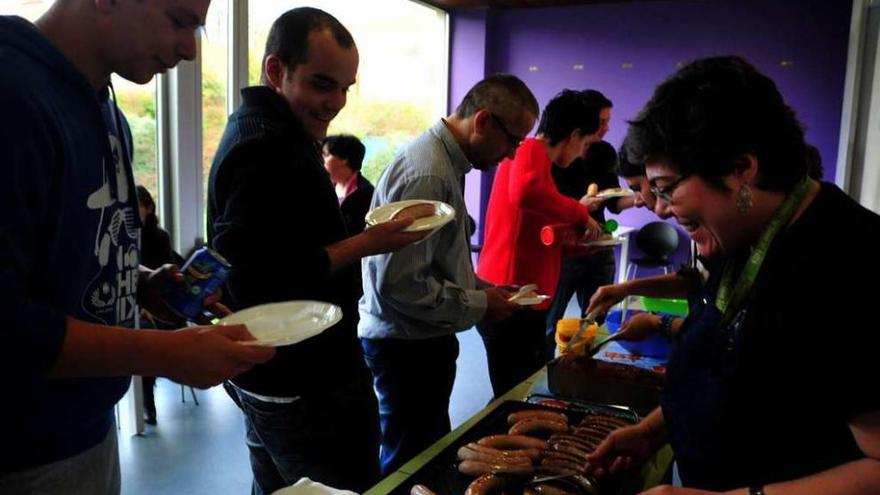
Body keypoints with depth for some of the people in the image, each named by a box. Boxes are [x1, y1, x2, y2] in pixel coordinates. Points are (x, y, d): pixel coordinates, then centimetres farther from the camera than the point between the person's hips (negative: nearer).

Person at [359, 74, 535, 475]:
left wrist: (481, 288, 7)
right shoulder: (428, 175, -24)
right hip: (409, 347, -10)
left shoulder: (442, 158, 9)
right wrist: (478, 305, -16)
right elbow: (400, 284, -28)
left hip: (419, 340, 10)